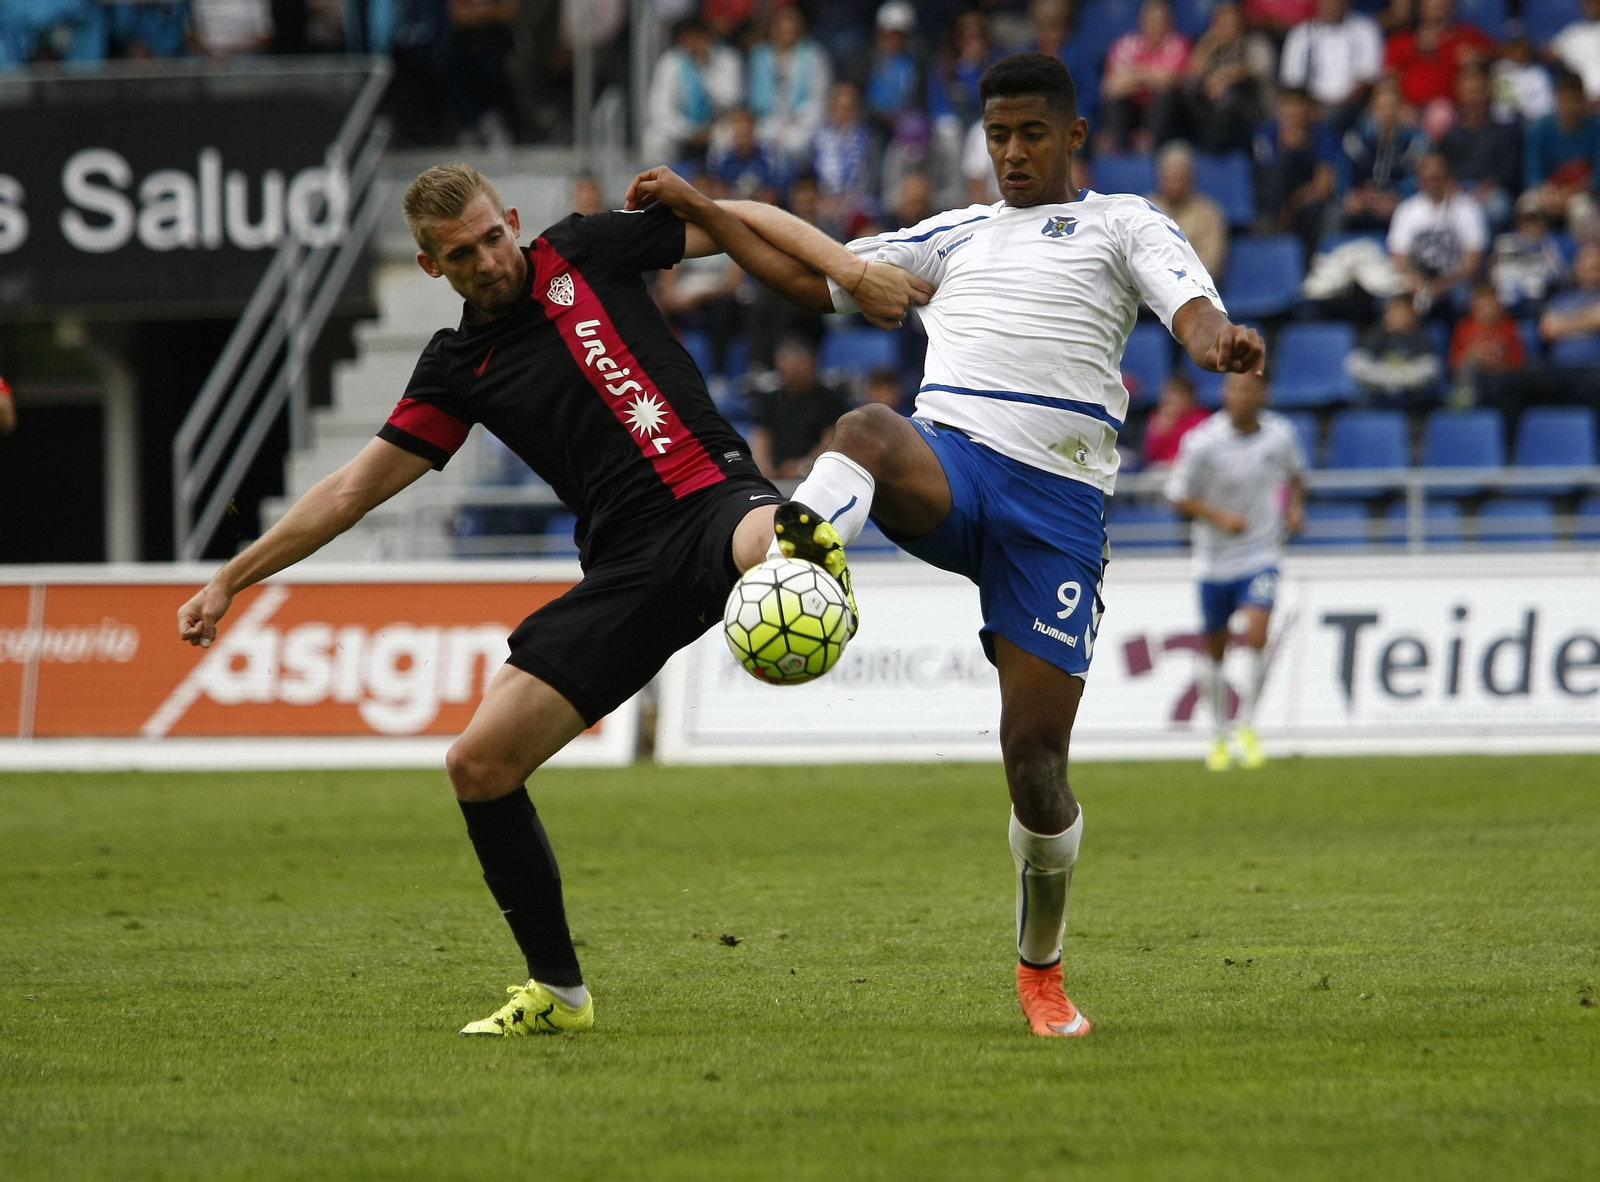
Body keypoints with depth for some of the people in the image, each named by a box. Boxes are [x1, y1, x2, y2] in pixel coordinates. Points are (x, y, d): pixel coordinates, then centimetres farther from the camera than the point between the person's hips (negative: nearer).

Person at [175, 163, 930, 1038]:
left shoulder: (582, 252, 7)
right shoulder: (458, 368, 14)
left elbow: (734, 229, 15)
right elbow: (354, 489, 19)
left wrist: (844, 277, 4)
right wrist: (230, 581, 18)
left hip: (715, 502, -4)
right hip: (625, 565, 4)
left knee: (775, 540, -43)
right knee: (478, 765, -2)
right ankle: (558, 990, 10)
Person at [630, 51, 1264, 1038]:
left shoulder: (1121, 224, 15)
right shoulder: (959, 235, 27)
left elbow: (1192, 307, -2)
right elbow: (831, 268, 29)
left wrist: (1218, 342, -28)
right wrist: (702, 210, 19)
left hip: (1056, 502, -2)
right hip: (945, 465, 2)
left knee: (1036, 750, -5)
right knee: (864, 432, -36)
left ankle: (1042, 970, 16)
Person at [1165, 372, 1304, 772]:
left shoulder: (1281, 433, -5)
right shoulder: (1202, 442, -15)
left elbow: (1294, 473, 16)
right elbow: (1178, 496, -7)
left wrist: (1295, 506, -2)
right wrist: (1220, 517, -20)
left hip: (1261, 554, 0)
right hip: (1215, 557, 0)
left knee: (1257, 636, -19)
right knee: (1215, 649, 10)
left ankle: (1247, 726, -1)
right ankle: (1219, 736, 28)